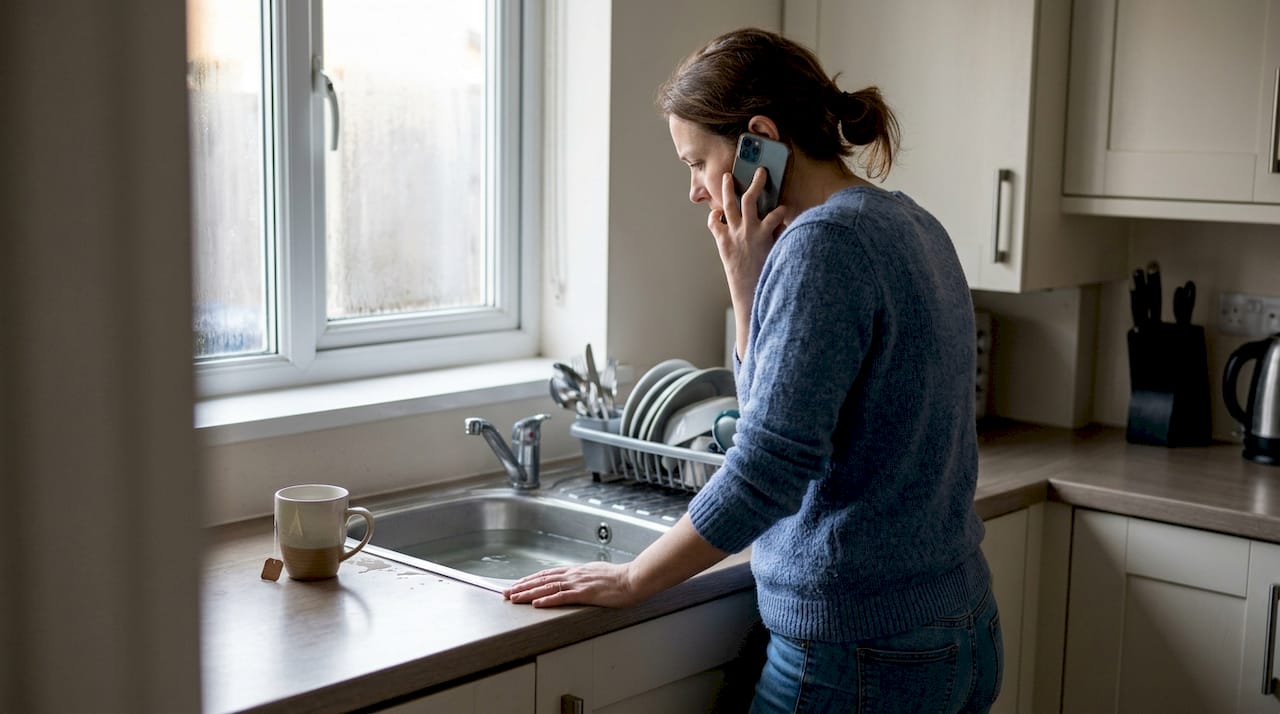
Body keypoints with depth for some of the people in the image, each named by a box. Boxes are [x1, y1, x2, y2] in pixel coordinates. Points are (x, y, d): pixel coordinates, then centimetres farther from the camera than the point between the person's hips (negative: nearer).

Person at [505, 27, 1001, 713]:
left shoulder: (823, 241, -19)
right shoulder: (910, 225, 9)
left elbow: (766, 472, -23)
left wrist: (632, 578, -11)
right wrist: (748, 283, 1)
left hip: (860, 654, -9)